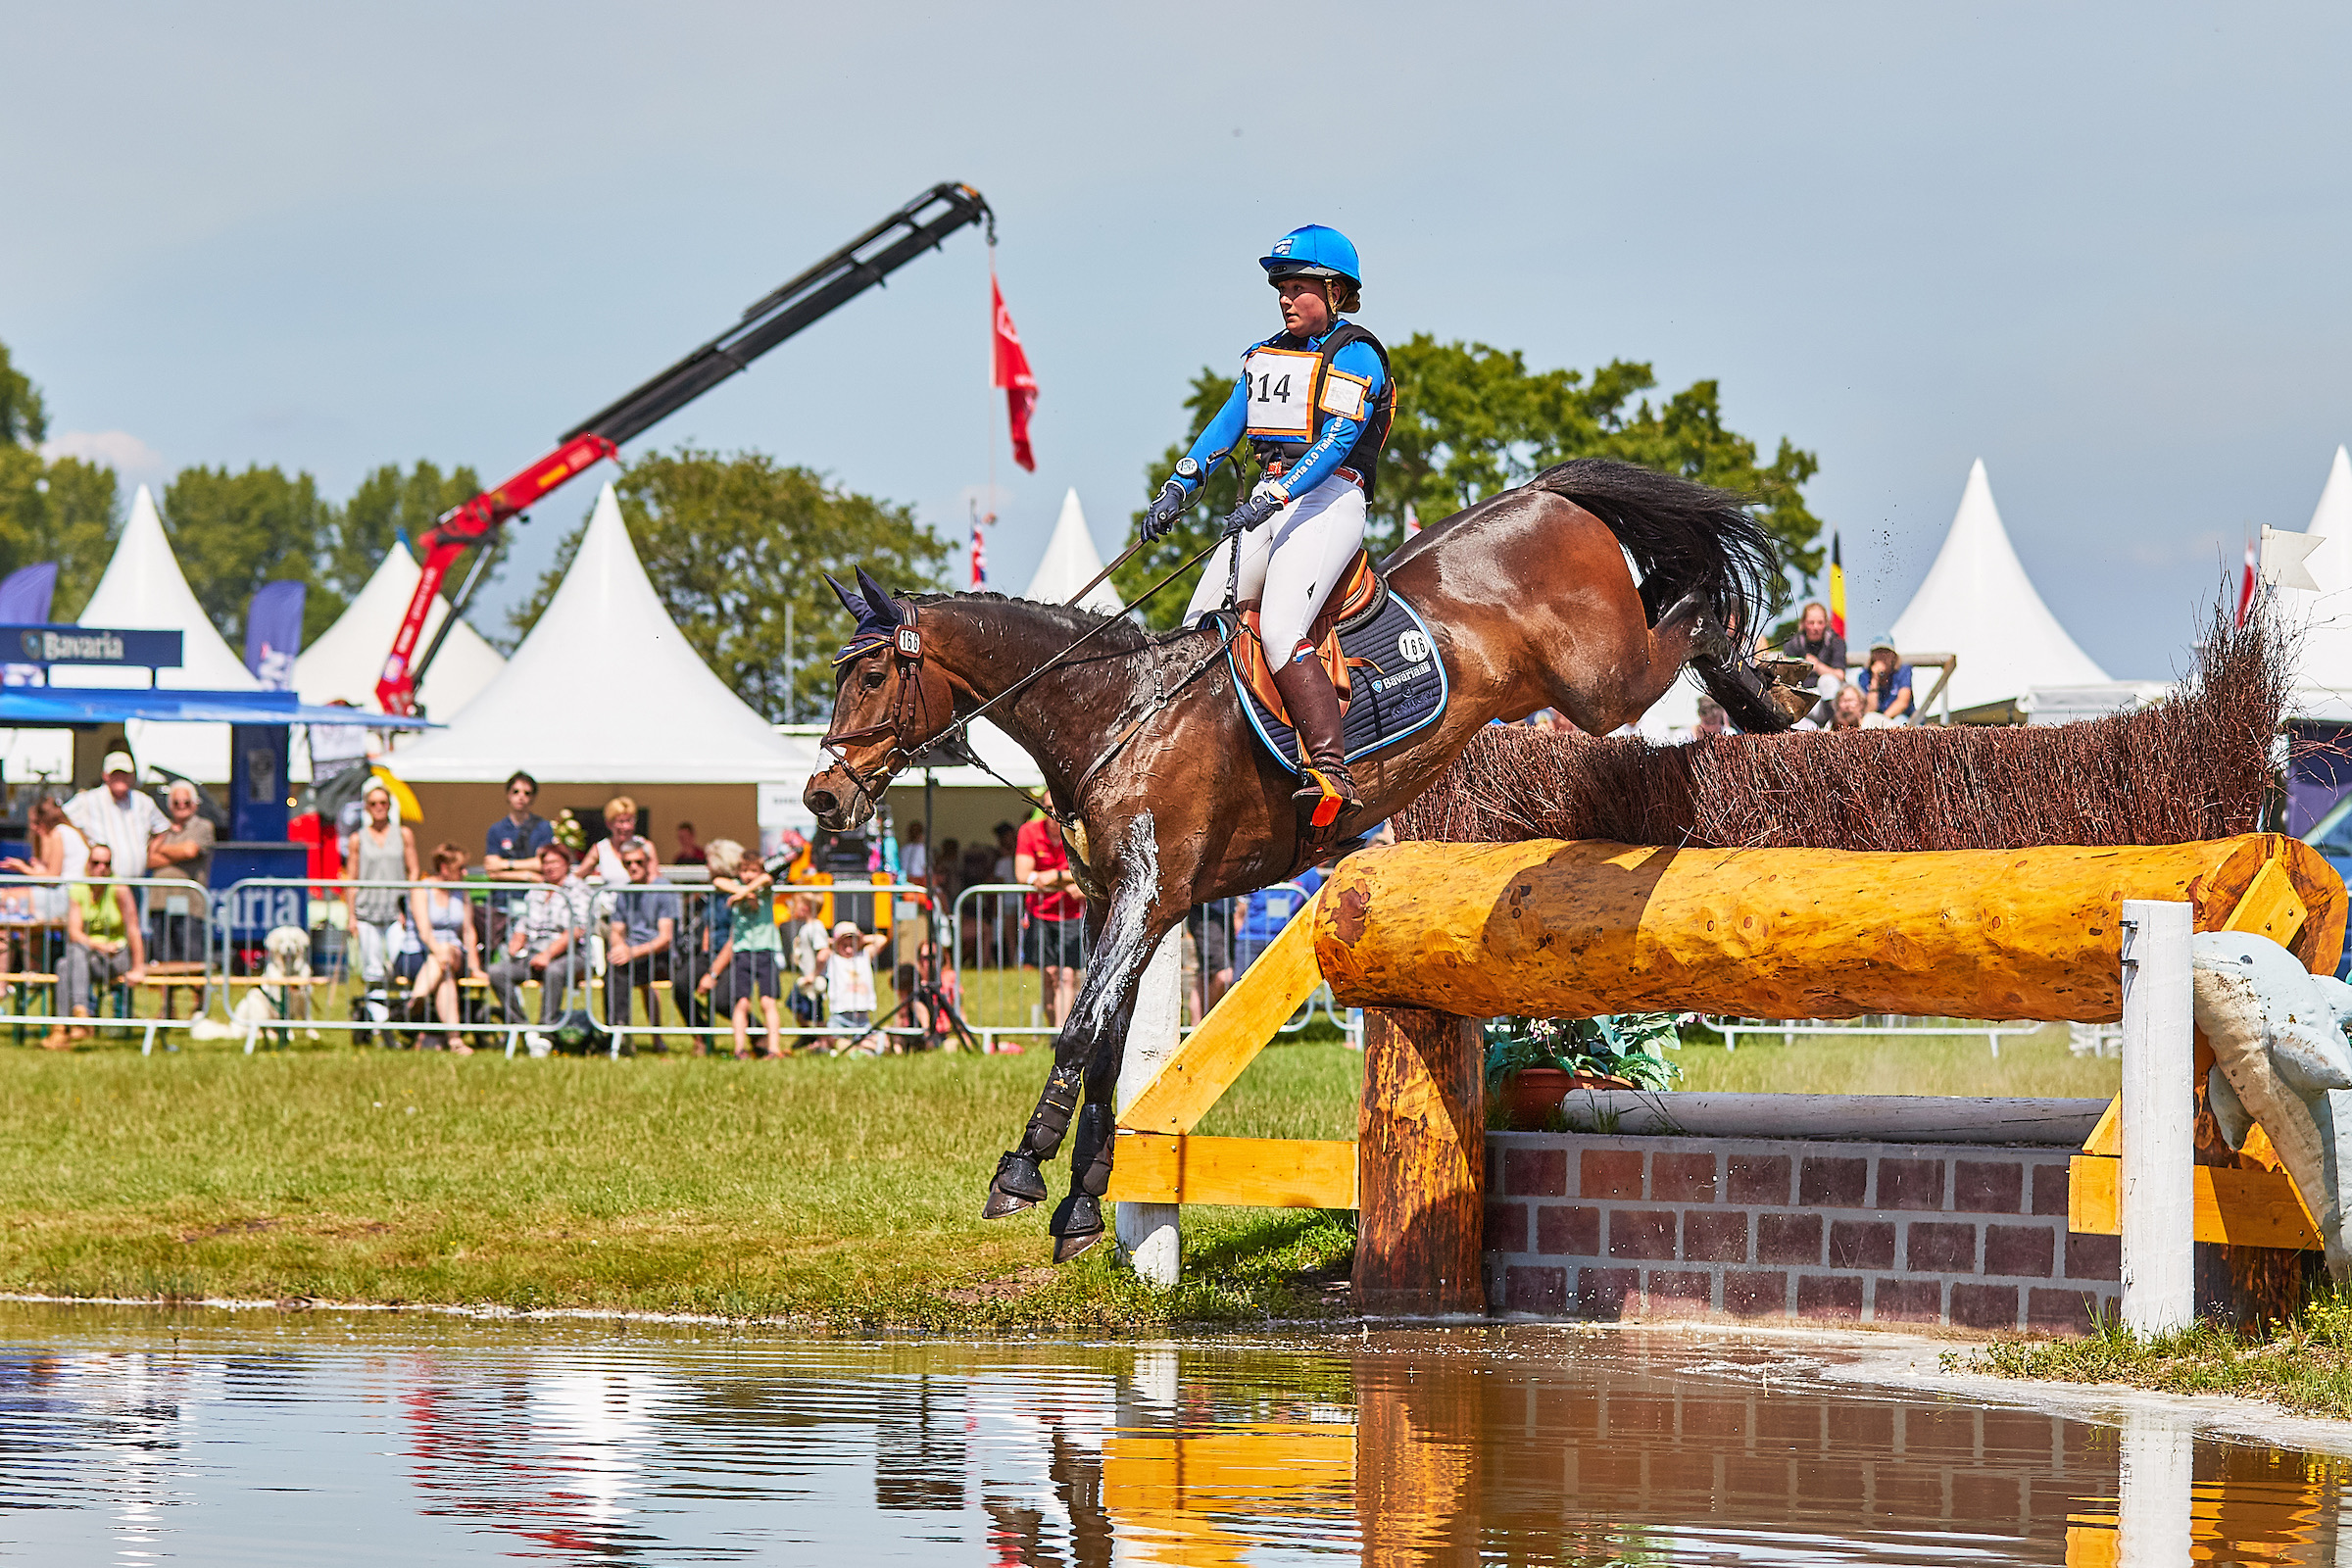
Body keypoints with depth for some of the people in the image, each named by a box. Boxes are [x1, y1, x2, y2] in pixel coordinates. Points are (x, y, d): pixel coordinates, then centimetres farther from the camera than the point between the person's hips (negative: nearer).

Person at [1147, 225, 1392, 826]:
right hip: (1270, 501, 8)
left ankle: (1330, 772, -31)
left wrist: (1273, 497, -30)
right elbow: (1227, 427, 13)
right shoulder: (1265, 356, 19)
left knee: (1279, 630, -26)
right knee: (1198, 629, 1)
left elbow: (1337, 440, -18)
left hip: (1329, 498, -8)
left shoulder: (1354, 356, -5)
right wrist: (1178, 488, -2)